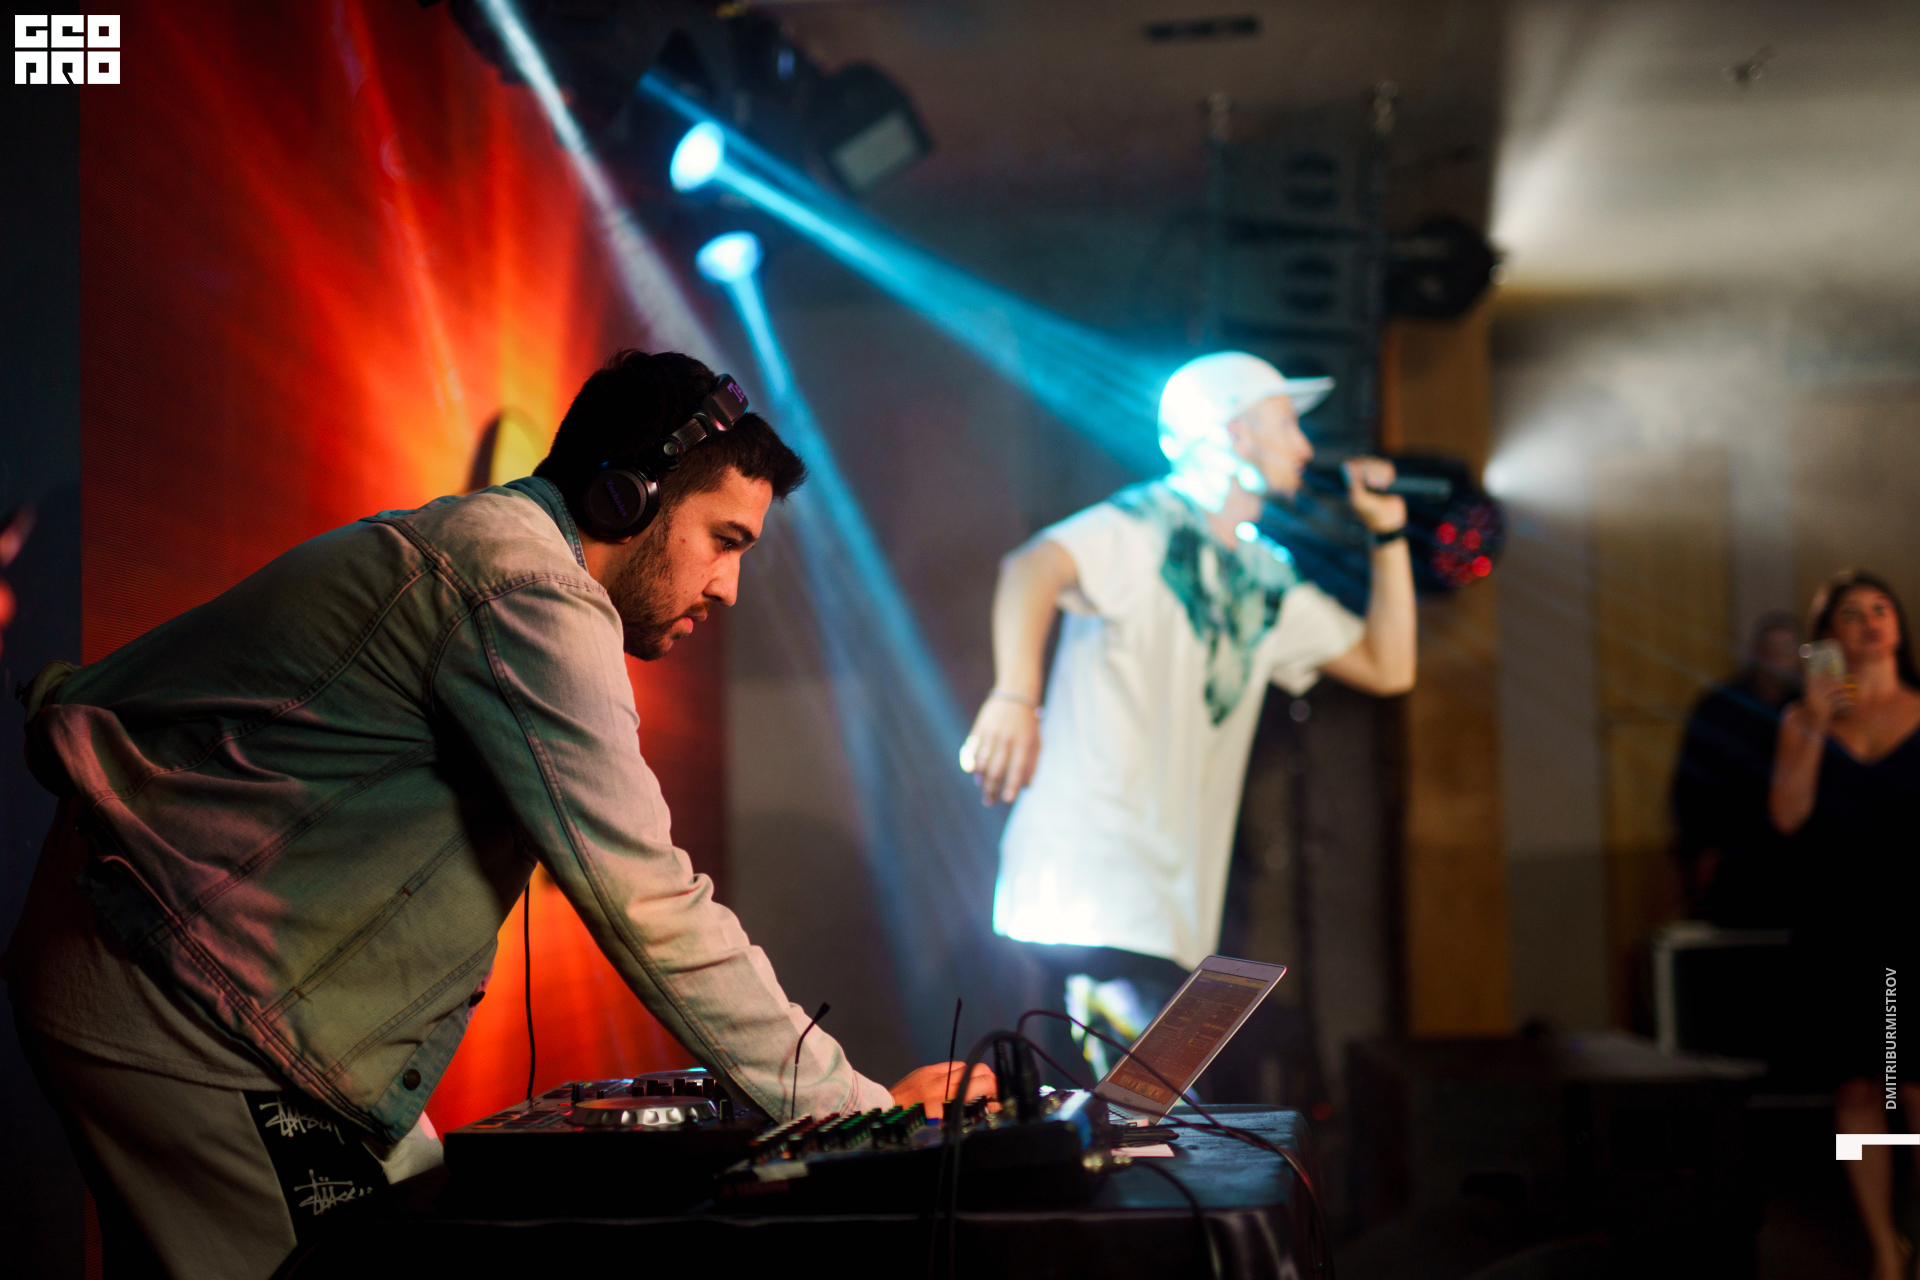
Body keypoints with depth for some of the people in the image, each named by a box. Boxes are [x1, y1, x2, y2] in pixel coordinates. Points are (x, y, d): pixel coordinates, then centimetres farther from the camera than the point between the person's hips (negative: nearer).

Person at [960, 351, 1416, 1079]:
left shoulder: (1264, 582, 21)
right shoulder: (1145, 526, -6)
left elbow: (1387, 667, 23)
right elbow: (1036, 566, -27)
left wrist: (1388, 534, 15)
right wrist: (1015, 696, -45)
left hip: (1174, 915, 9)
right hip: (1090, 899, -9)